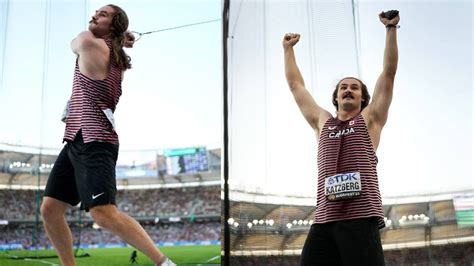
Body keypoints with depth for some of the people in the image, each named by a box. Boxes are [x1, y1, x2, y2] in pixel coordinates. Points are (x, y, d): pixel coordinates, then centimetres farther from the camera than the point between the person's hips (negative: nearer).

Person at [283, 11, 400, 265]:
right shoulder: (322, 122, 25)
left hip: (361, 218, -3)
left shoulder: (369, 119, 17)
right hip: (324, 220, 4)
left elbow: (389, 72, 14)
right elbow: (296, 85, 31)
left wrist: (391, 28, 14)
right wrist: (288, 49, 36)